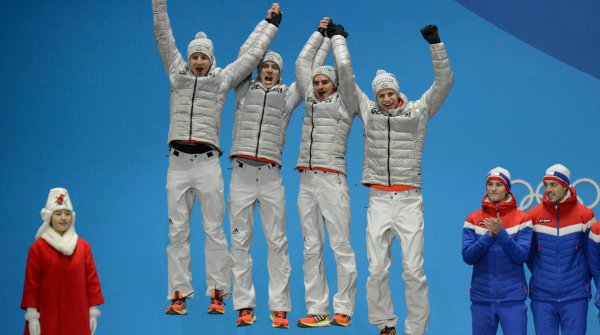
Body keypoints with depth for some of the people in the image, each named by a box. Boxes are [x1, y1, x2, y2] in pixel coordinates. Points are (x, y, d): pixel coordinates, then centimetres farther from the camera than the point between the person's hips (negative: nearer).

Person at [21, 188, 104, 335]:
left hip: (77, 319, 3)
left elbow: (92, 280, 7)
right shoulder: (38, 247, -3)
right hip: (47, 319, -2)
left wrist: (93, 312, 3)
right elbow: (31, 284, -3)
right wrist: (32, 316, -9)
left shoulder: (84, 246, 5)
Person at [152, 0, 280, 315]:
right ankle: (178, 295, 3)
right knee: (178, 230, 2)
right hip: (178, 162, 2)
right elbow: (163, 36, 12)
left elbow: (252, 54, 14)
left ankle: (217, 294, 2)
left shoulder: (223, 79, 8)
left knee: (214, 230, 0)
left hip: (207, 162, -1)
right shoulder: (177, 74, 12)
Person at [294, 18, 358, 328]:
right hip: (307, 180, 6)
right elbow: (303, 64, 20)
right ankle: (317, 310, 3)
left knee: (340, 246, -6)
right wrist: (320, 33, 23)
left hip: (332, 179, -6)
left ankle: (343, 310, -4)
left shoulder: (345, 104, 4)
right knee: (312, 247, 2)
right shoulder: (310, 100, 17)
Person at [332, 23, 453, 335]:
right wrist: (338, 38, 14)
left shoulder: (418, 111, 4)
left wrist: (436, 44, -10)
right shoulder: (367, 111, 8)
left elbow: (444, 82, -2)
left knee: (413, 270, -3)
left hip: (409, 201, -2)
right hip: (379, 201, 2)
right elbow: (346, 75, 9)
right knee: (377, 270, 1)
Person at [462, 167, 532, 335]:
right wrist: (489, 235, -15)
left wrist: (501, 233, -19)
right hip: (481, 298, 2)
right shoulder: (473, 219, 5)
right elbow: (467, 257, -4)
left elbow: (522, 256, -9)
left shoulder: (522, 219, 1)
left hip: (513, 298, -2)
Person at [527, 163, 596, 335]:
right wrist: (541, 277, 8)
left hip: (575, 296, -1)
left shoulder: (584, 215, -1)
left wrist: (583, 279, 4)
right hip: (542, 296, 1)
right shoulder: (534, 215, 1)